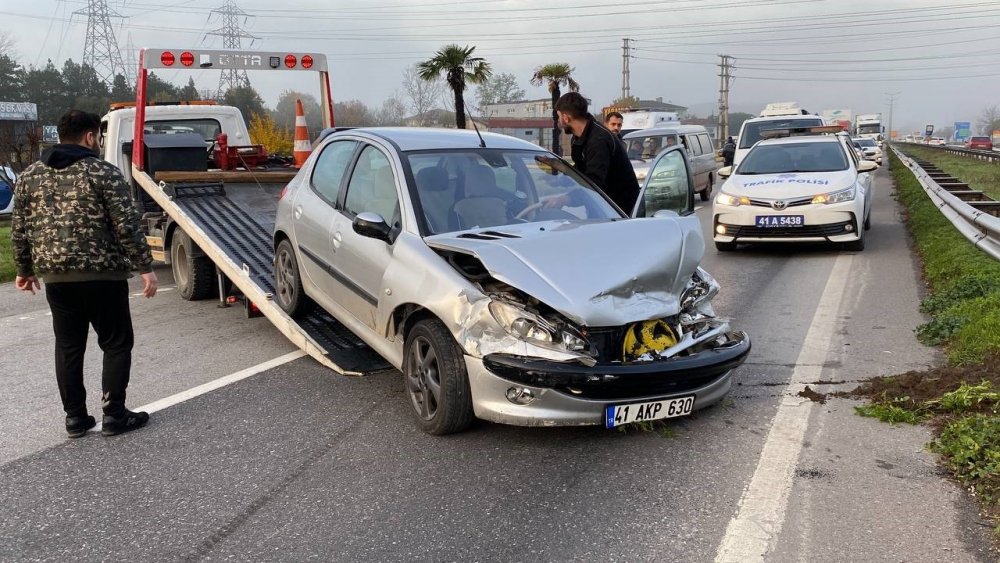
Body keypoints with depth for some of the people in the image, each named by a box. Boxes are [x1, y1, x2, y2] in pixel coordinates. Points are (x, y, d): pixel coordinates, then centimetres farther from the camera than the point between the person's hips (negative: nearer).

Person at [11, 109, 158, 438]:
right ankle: (114, 416, 6)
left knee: (68, 347, 13)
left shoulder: (30, 176, 10)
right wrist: (145, 267, -8)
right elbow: (127, 226, -13)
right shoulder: (103, 173, -7)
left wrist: (24, 270, 23)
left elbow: (19, 229, 12)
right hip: (101, 274, -5)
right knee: (116, 344, 6)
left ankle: (75, 418, 17)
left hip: (55, 276, 5)